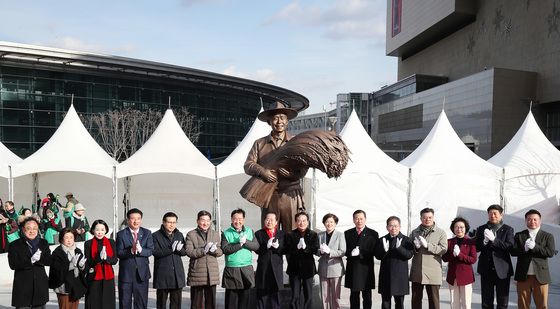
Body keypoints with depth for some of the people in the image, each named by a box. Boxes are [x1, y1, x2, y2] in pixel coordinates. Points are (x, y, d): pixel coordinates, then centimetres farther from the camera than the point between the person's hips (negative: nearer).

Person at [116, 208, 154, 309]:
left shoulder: (147, 233, 5)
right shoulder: (121, 234, 0)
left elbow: (150, 251, -5)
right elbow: (119, 253, -9)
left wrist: (140, 250, -24)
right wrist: (131, 250, -26)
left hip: (142, 273, 1)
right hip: (125, 273, -1)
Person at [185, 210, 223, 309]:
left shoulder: (215, 234, 12)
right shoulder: (191, 235, 1)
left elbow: (220, 252, 7)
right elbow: (189, 252, -10)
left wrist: (214, 250, -15)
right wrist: (203, 250, -22)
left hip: (212, 273, 3)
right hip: (197, 273, -3)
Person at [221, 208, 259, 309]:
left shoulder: (249, 231, 10)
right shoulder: (226, 233, 0)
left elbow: (256, 246, 1)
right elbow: (225, 249, -12)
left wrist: (245, 241, -13)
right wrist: (239, 244, -16)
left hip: (247, 269, 3)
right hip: (231, 269, -3)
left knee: (245, 295, 7)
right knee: (231, 295, 1)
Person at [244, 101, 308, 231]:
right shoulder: (259, 143, 13)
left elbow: (303, 168, 3)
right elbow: (248, 165, 4)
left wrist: (291, 174, -18)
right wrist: (262, 171, -15)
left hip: (291, 196, 0)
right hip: (269, 196, 1)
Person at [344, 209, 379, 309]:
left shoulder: (373, 234, -1)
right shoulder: (347, 233, 8)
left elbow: (374, 251, -9)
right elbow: (344, 250, 4)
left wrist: (360, 252, -22)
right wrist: (351, 252, -18)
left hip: (366, 269, -2)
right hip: (352, 269, 2)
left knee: (367, 296, 6)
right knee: (354, 296, 11)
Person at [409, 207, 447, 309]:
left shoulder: (441, 233, 3)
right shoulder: (414, 232, 12)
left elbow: (443, 249, -9)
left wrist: (427, 245, -19)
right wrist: (415, 247, -9)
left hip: (433, 273, -3)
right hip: (416, 273, 3)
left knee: (434, 300, 3)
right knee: (415, 300, 10)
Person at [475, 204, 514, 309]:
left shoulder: (508, 229, 2)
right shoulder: (481, 229, 8)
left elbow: (510, 246, -11)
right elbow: (476, 248, 3)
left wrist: (494, 239, -22)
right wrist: (484, 242, -17)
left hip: (502, 269, -2)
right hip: (486, 269, 2)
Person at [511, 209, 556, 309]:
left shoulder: (548, 236, 5)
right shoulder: (519, 236, 7)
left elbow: (551, 252, -9)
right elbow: (513, 252, -3)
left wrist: (534, 247, -18)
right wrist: (524, 248, -20)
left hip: (541, 276, -1)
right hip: (523, 276, 1)